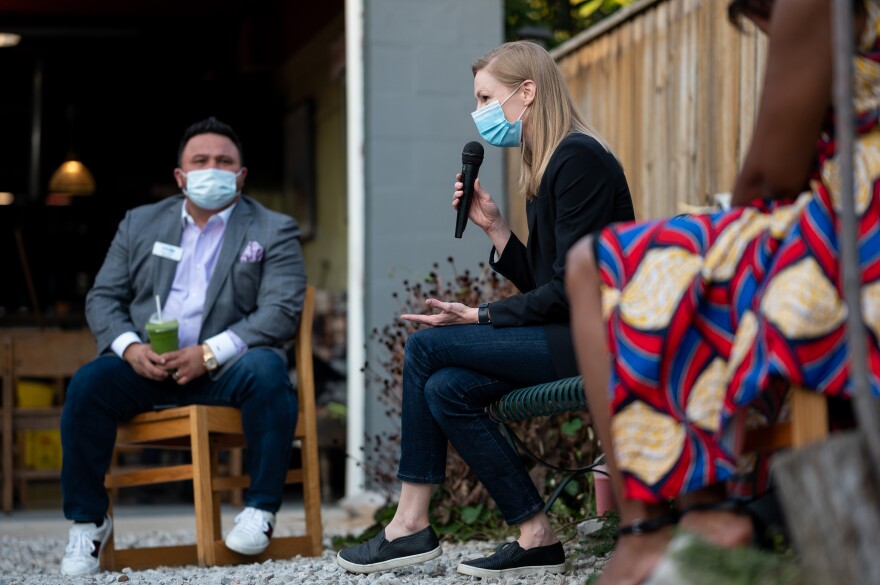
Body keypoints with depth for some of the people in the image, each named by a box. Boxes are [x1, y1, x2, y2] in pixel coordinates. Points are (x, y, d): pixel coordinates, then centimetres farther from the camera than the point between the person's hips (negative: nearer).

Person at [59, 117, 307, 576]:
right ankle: (87, 522, -14)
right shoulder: (141, 224, 16)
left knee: (267, 370, -34)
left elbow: (282, 311, -7)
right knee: (88, 382, -26)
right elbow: (103, 297, 12)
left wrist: (210, 353, -20)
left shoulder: (274, 232, 5)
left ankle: (260, 510, -22)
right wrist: (129, 347, -11)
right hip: (146, 364, 2)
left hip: (226, 367, -2)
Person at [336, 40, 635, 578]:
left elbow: (569, 288, -18)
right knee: (446, 388, -6)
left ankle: (411, 526, -1)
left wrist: (480, 317, -13)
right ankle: (537, 538, -6)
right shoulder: (545, 165, 18)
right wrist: (494, 227, 6)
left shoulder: (579, 159, -13)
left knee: (427, 347, -11)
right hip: (569, 333, 9)